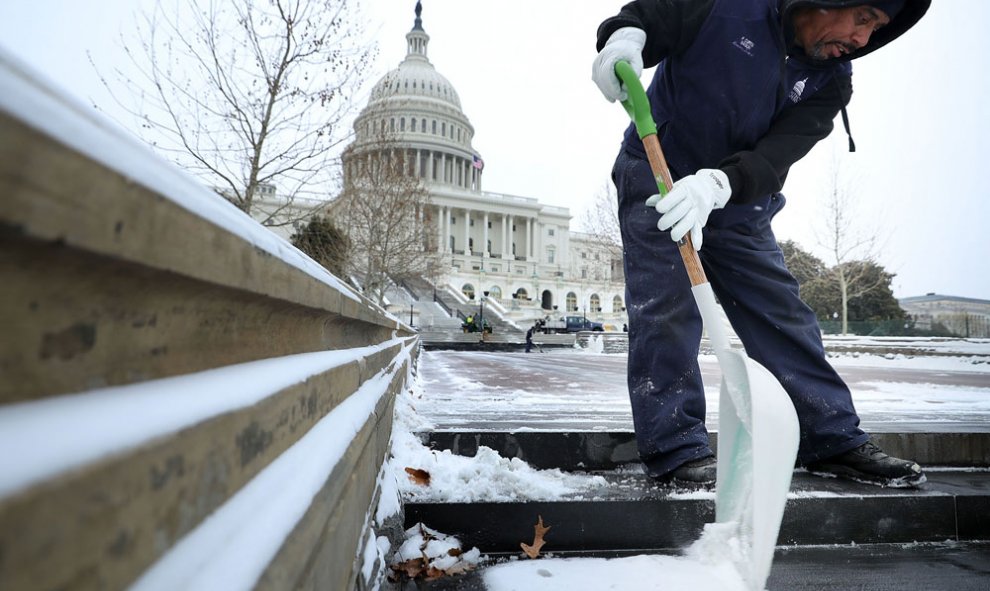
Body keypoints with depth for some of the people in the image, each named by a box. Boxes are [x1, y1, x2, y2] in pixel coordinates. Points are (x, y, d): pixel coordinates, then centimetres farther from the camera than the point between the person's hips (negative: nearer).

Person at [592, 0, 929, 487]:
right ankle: (676, 450, -5)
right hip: (655, 184, -4)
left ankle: (836, 440, 14)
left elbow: (775, 158, -18)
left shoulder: (831, 80, -4)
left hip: (738, 205, 5)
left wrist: (717, 185, -39)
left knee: (782, 313, 4)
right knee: (665, 312, -13)